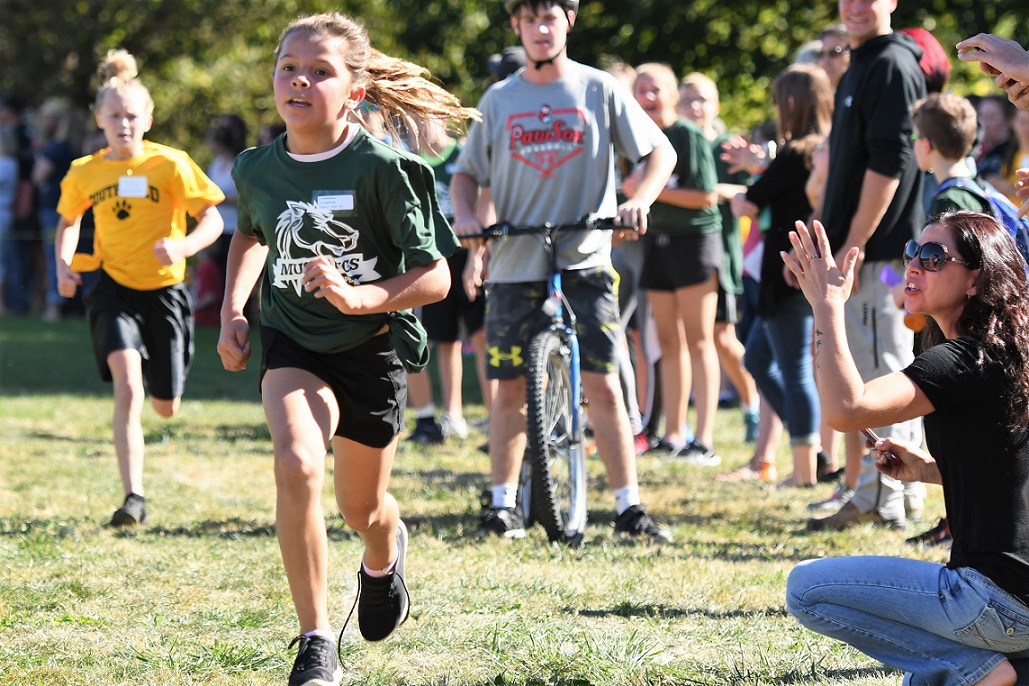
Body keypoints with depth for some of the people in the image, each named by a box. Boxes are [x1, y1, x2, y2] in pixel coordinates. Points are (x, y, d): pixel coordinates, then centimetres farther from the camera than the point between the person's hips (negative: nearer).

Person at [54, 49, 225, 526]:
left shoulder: (170, 164, -10)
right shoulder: (85, 173, -1)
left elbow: (212, 219, -10)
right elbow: (69, 221, 18)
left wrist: (183, 246, -30)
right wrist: (64, 264, -1)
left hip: (164, 289, 0)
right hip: (114, 288, 0)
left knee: (166, 407, 9)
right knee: (127, 387, -22)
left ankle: (153, 380, 49)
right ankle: (134, 496, -21)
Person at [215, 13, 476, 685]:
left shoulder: (382, 168, -20)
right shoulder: (257, 168, -7)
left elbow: (436, 277, -16)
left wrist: (359, 297, -31)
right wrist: (233, 311, 7)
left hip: (373, 345, -1)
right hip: (292, 342, 2)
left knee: (362, 507, 15)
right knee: (296, 464, -27)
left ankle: (385, 555, 56)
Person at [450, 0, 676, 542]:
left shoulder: (599, 90, 2)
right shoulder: (499, 100, 8)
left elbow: (660, 152, 6)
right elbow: (467, 172, 16)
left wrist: (639, 201, -12)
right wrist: (464, 213, -5)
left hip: (584, 260, -2)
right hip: (515, 263, 2)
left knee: (603, 384, -8)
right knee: (510, 389, 4)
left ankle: (629, 507, -2)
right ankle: (503, 506, 15)